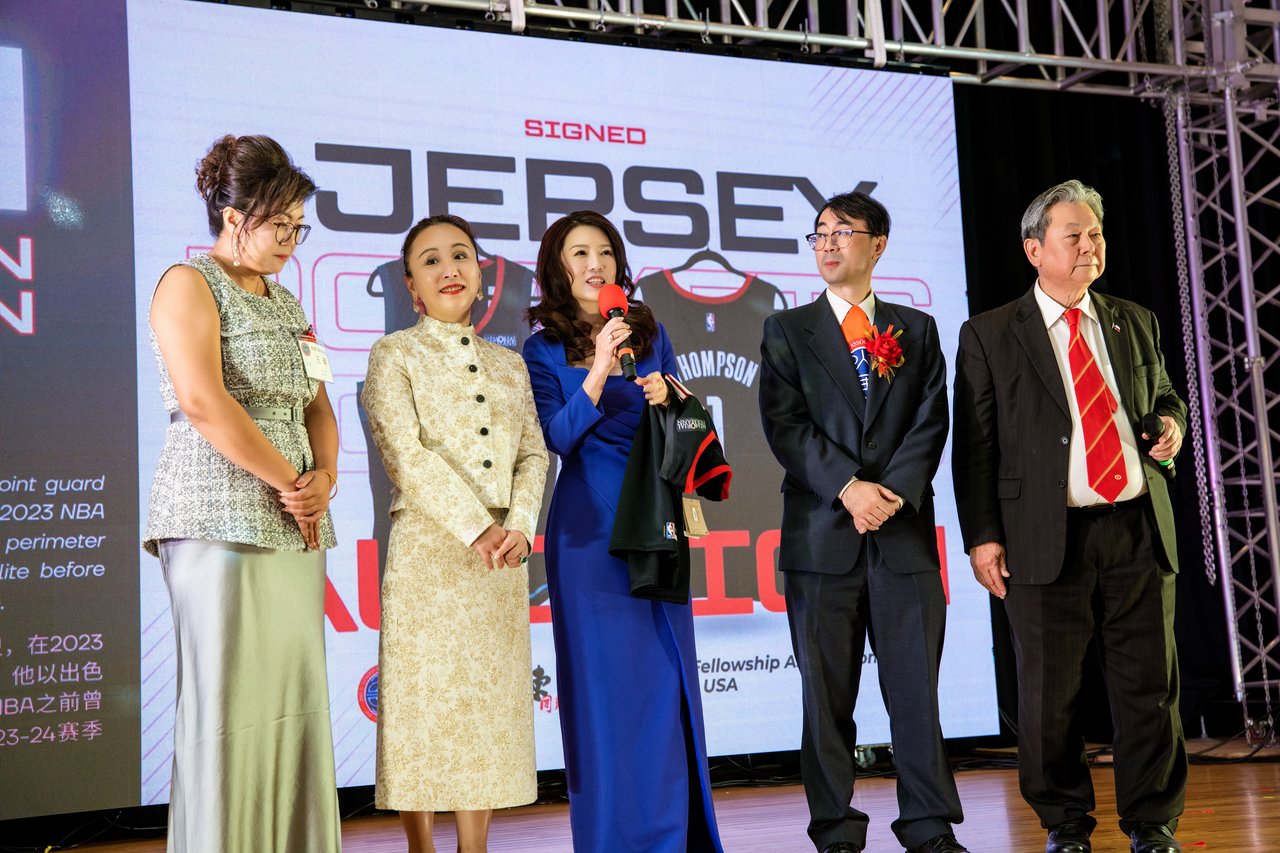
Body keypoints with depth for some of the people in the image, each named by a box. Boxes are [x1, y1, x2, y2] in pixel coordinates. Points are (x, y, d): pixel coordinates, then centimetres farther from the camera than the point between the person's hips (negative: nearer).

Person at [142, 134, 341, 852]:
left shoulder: (285, 303, 21)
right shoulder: (189, 285, -1)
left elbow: (319, 408, 18)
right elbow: (204, 402, -15)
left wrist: (326, 478, -2)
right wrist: (291, 481, -12)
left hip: (294, 524, 7)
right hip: (219, 517, -7)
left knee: (296, 698, 5)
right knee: (228, 699, -7)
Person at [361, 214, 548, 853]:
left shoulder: (509, 364, 17)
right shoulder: (394, 355, 3)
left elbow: (533, 453, 11)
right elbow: (406, 454, -9)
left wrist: (520, 526, -8)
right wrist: (476, 526, -16)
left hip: (501, 553, 4)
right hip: (427, 551, -4)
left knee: (491, 704, 5)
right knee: (425, 699, -3)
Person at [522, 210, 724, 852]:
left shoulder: (650, 333, 10)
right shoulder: (544, 350, 1)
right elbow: (558, 438, -11)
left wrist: (666, 399, -6)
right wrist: (599, 369, -22)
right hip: (589, 527, -3)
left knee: (667, 671, 5)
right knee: (604, 676, -2)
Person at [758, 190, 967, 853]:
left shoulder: (916, 329, 14)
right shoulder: (787, 331, 9)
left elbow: (930, 422, 4)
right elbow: (784, 424, -3)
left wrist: (894, 490, -12)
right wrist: (849, 487, -14)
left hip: (905, 532, 1)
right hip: (821, 536, -1)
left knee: (916, 687, 2)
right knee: (827, 693, 3)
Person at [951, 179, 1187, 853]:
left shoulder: (1136, 323, 15)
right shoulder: (989, 336, 3)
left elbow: (1163, 394, 29)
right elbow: (973, 444, 0)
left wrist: (1172, 425, 4)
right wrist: (981, 536, -7)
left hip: (1138, 527, 3)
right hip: (1047, 537, -3)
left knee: (1149, 684, 6)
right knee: (1050, 691, 4)